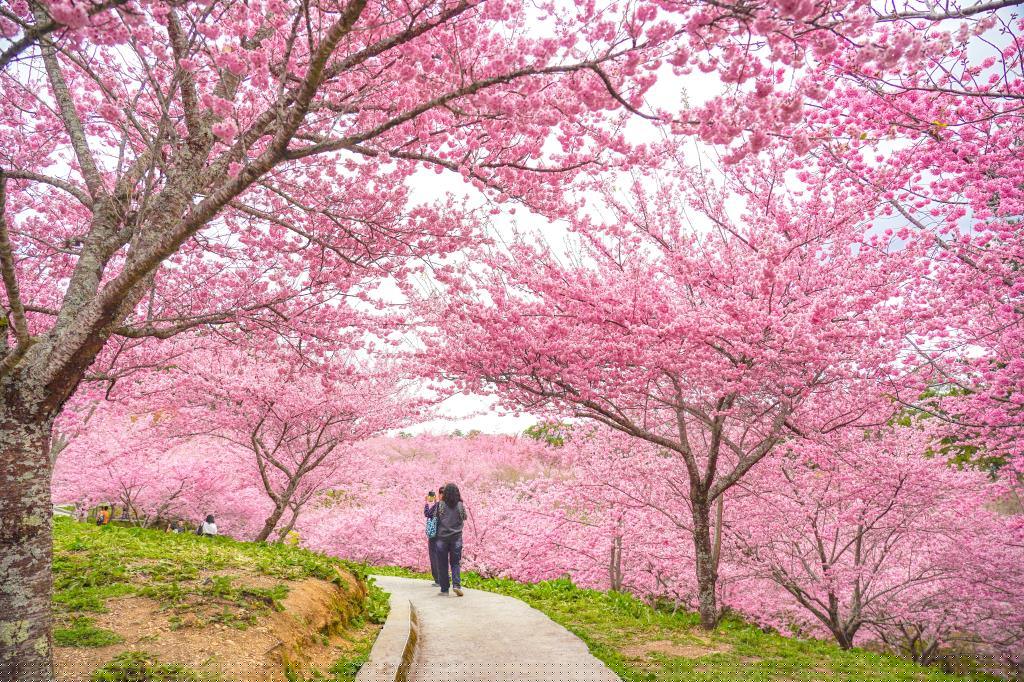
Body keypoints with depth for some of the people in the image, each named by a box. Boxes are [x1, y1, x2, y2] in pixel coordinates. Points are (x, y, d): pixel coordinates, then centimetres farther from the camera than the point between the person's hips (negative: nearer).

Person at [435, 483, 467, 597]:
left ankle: (444, 589, 9)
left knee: (442, 564, 7)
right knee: (455, 563, 9)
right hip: (456, 537, 1)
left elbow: (435, 517, 0)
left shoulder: (440, 505, -6)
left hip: (442, 537, -1)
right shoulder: (460, 506, -2)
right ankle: (456, 584, -10)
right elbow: (464, 518, 13)